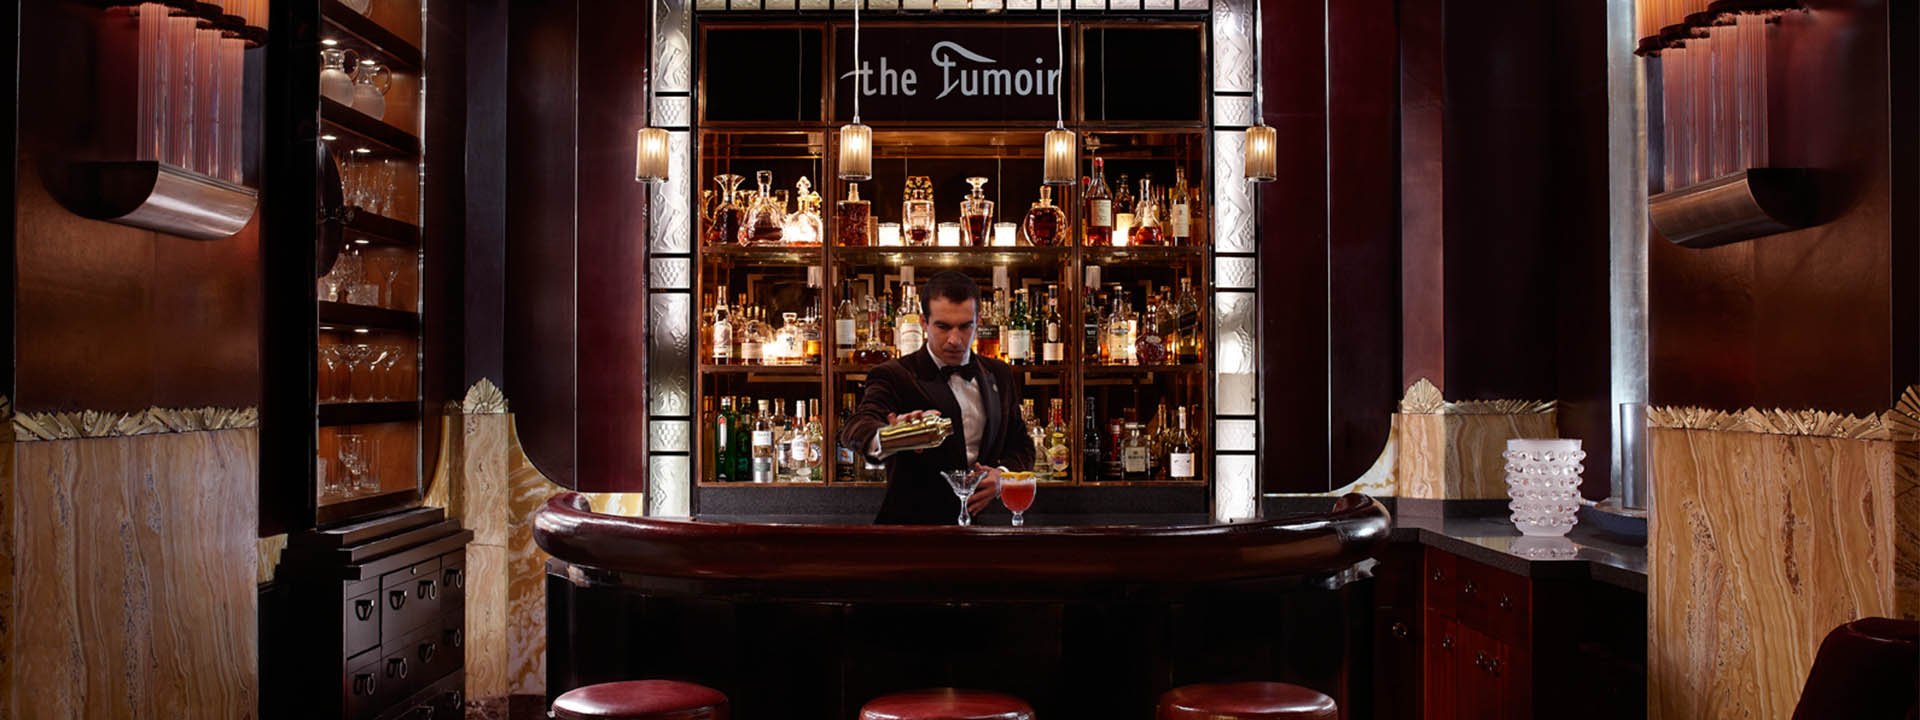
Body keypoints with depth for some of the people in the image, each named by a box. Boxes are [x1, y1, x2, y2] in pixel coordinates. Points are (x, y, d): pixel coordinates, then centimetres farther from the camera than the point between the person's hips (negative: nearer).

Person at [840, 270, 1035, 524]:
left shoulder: (1000, 376, 18)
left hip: (984, 522, 4)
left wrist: (1003, 474, 2)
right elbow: (856, 427, -15)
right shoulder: (894, 376, 2)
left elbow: (1021, 445, 24)